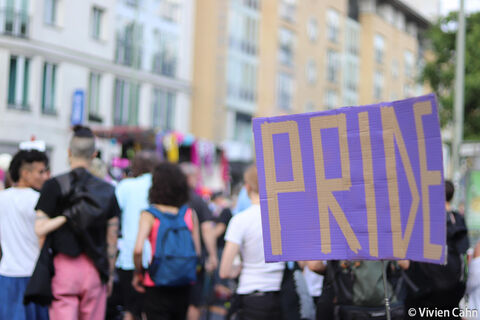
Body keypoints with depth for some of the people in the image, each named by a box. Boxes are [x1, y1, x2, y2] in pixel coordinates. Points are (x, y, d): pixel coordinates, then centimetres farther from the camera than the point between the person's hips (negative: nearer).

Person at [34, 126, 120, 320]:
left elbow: (40, 229, -8)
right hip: (94, 268, 2)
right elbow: (112, 239, 7)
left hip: (63, 266, -2)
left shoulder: (54, 186, -3)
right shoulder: (107, 190, 5)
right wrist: (110, 274, 17)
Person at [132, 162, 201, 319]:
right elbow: (197, 251, 1)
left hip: (156, 286, -4)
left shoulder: (149, 215, -8)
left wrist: (138, 273, -3)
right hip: (183, 287, 4)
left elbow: (138, 250, -19)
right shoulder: (190, 214, 1)